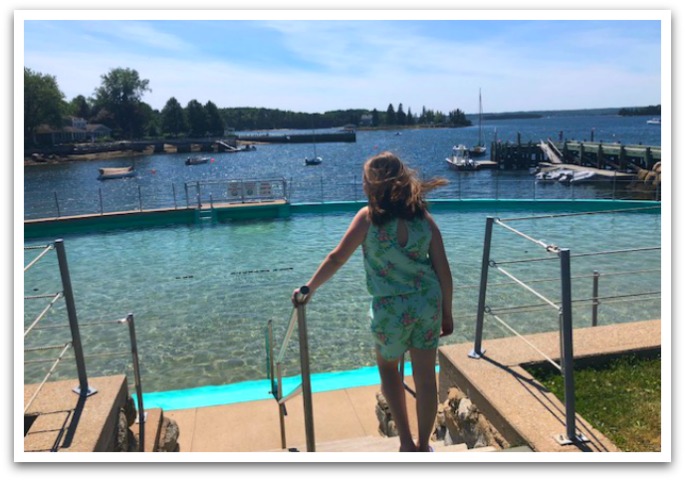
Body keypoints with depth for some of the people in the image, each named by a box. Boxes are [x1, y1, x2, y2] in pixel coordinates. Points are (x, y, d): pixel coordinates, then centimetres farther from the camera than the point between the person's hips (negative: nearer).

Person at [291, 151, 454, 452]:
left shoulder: (369, 216, -11)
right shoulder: (423, 217, 0)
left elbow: (336, 259, -10)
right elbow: (443, 271, 1)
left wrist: (308, 289, 2)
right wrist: (447, 313, 12)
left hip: (391, 309, -3)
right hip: (428, 304, 3)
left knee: (388, 367, 23)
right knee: (425, 377, 14)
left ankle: (406, 443, 22)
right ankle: (423, 446, 30)